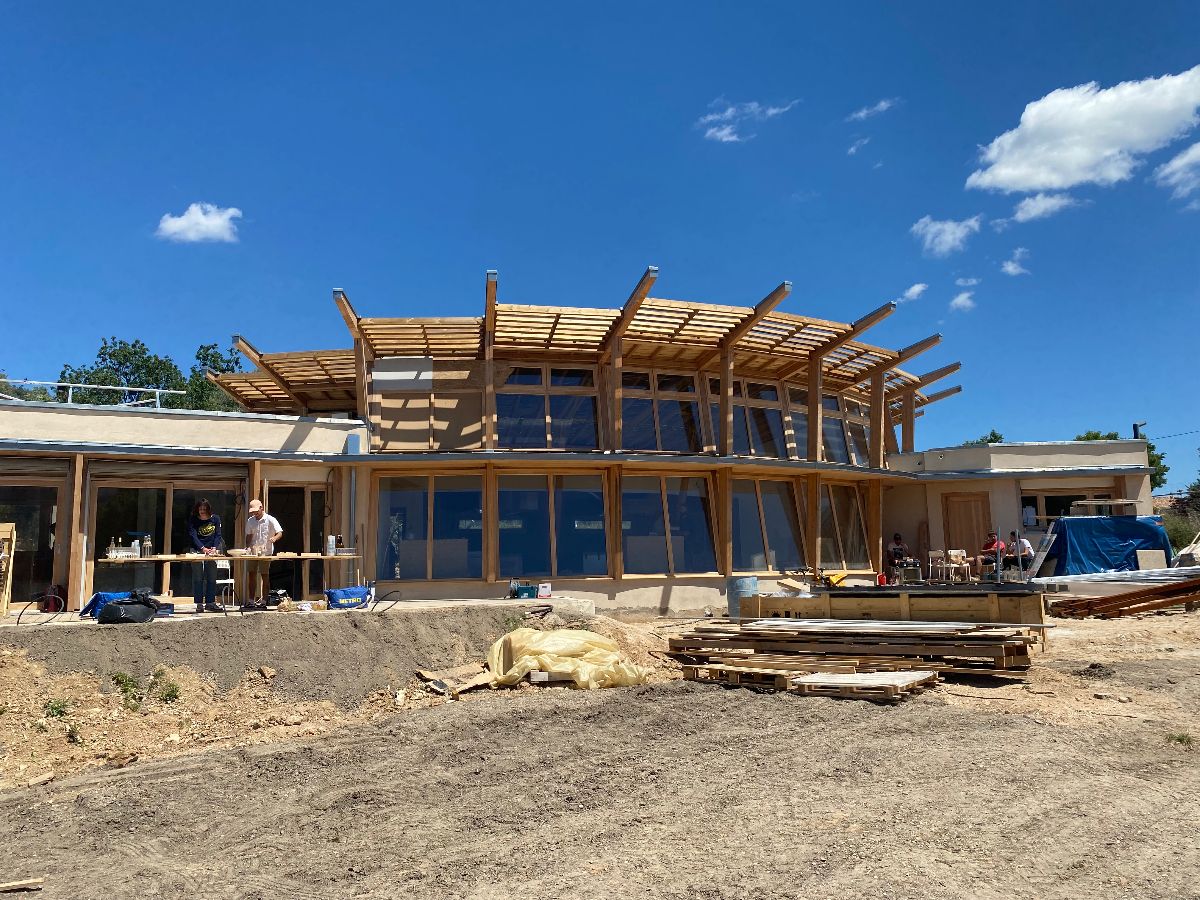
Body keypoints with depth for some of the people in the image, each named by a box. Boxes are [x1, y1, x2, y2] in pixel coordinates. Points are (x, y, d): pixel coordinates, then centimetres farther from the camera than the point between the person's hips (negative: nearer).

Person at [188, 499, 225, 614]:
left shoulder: (215, 518, 2)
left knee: (212, 578, 4)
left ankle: (210, 603, 10)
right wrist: (203, 548, -27)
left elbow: (218, 535, -1)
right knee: (198, 578, -2)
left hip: (212, 550, 2)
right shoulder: (193, 520, -4)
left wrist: (214, 548, -17)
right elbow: (193, 535, -14)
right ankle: (199, 604, 2)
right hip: (197, 550, -2)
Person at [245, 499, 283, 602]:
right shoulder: (250, 521, 9)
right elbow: (249, 536, 15)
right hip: (253, 552, 5)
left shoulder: (270, 520, -6)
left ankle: (264, 600, 4)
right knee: (252, 575, 6)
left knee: (265, 576, -1)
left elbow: (280, 533, -13)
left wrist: (274, 538, -34)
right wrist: (247, 548, 0)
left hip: (265, 552, -5)